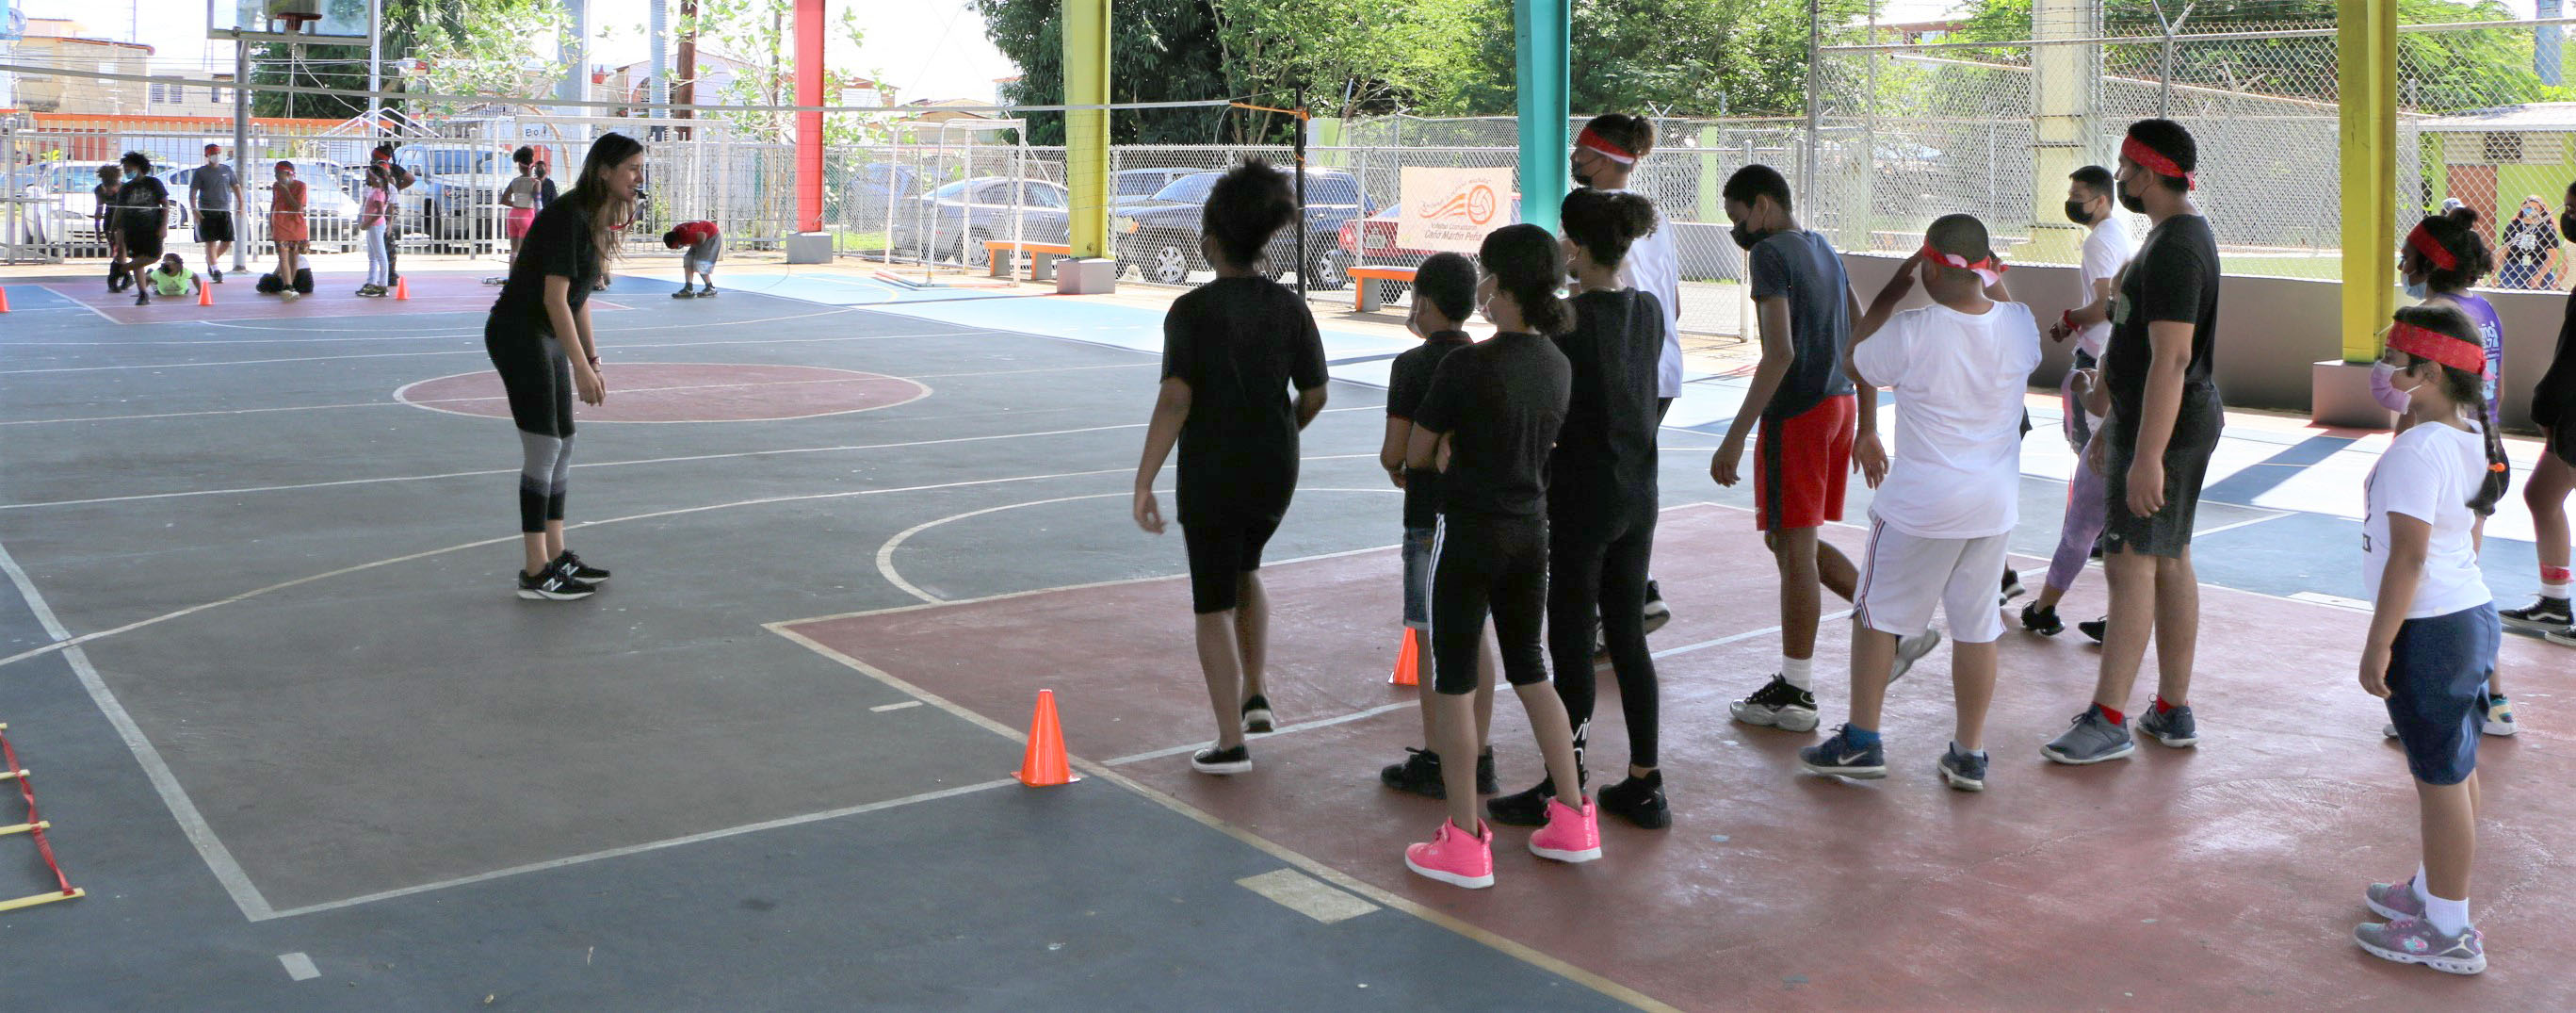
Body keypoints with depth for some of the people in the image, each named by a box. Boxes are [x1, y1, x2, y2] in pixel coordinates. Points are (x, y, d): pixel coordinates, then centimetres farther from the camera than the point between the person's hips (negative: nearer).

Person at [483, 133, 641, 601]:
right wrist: (582, 368, -23)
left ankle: (557, 558, 19)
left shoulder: (594, 219, 10)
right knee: (544, 448, -7)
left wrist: (591, 362, 17)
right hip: (518, 335, -10)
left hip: (547, 337, 10)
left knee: (562, 445, 11)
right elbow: (555, 298, -23)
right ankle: (536, 574, -2)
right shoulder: (568, 216, -19)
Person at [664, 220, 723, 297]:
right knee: (688, 260, 3)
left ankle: (711, 289, 3)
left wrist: (699, 245, -20)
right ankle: (688, 290, 3)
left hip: (712, 237, -10)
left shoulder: (685, 236, -34)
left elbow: (703, 235, -38)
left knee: (700, 264, -14)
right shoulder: (674, 232, -3)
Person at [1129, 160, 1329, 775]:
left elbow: (1174, 400, -21)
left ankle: (1231, 743, 8)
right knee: (1245, 569, 29)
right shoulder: (1288, 306, -2)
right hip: (1275, 469, 4)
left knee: (1214, 604, 6)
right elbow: (1314, 396, 3)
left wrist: (1143, 483, -18)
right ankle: (1255, 695, 22)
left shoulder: (1191, 310, -14)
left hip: (1212, 471, -4)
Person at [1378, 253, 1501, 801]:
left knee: (1432, 639, 2)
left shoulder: (1413, 365, -12)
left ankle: (1435, 763, 7)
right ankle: (1478, 758, 18)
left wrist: (1396, 468, 8)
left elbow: (1394, 452, -13)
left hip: (1431, 517, -6)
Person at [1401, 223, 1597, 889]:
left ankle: (1464, 845, 8)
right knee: (1530, 672, 19)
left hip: (1469, 535, -6)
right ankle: (1574, 821, 23)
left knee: (1454, 684, 4)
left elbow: (1416, 455, -10)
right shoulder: (1558, 365, 2)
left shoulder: (1466, 366, -19)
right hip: (1531, 532, 7)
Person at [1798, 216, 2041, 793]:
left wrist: (1893, 290, 1)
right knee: (1976, 625, 11)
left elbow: (1854, 366, 0)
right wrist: (1993, 285, 16)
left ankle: (1861, 742, 16)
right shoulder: (2020, 324, -4)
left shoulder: (1911, 334, -19)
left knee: (1877, 614, 10)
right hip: (1995, 505, 5)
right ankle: (1968, 754, 17)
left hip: (1920, 506, -4)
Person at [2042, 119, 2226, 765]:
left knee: (2130, 564, -9)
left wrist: (2147, 456, -28)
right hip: (2177, 420, 11)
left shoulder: (2173, 250, -20)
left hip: (2162, 426, -11)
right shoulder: (2183, 235, 16)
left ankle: (2108, 720, -7)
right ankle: (2173, 711, 20)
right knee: (2170, 563, 13)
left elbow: (2171, 358, -26)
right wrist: (2113, 424, 27)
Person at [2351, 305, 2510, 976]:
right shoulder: (2472, 439, 8)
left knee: (2440, 778, -1)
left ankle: (2447, 932, 8)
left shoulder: (2417, 450, -20)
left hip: (2429, 629, -10)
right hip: (2473, 615, 10)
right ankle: (2433, 890, 35)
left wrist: (2379, 644, -18)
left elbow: (2409, 555, -22)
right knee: (2454, 769, 20)